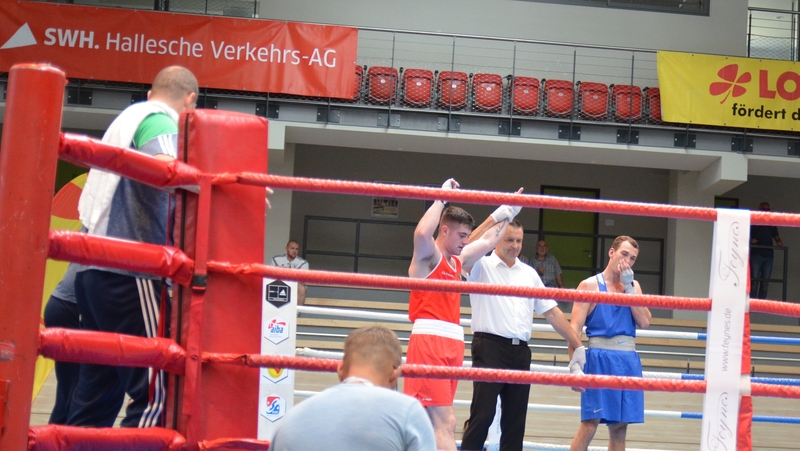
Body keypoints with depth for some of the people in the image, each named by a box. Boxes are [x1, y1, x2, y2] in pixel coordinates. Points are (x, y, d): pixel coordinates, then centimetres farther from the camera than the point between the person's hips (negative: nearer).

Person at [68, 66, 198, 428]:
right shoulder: (159, 120, -3)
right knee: (155, 392, -10)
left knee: (96, 392, 10)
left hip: (96, 269, 10)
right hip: (128, 271, -10)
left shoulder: (126, 118, 26)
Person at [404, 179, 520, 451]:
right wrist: (442, 197, -18)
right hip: (429, 339, -9)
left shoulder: (459, 260, 21)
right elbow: (422, 233, -27)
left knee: (429, 420, 10)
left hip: (453, 342, 9)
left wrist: (508, 214, 38)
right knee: (446, 423, -16)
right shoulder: (428, 255, -4)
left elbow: (488, 241, 36)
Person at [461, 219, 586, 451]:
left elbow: (552, 312, 18)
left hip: (521, 352, 5)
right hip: (490, 347, -5)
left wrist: (577, 345, 14)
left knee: (515, 419, 7)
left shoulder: (529, 273, 18)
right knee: (482, 415, -9)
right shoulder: (482, 266, 2)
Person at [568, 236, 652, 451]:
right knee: (589, 425, -10)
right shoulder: (590, 285, 1)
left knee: (619, 428, 7)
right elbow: (575, 329, -5)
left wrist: (628, 287, -3)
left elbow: (644, 322, 0)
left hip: (629, 361, 5)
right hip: (600, 358, -5)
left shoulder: (633, 286, 15)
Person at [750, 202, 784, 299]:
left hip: (768, 255, 4)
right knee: (754, 280, -11)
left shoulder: (772, 224, 21)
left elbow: (776, 237, 21)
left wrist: (779, 242, -1)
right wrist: (750, 240, -16)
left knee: (765, 281, 1)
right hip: (756, 254, -4)